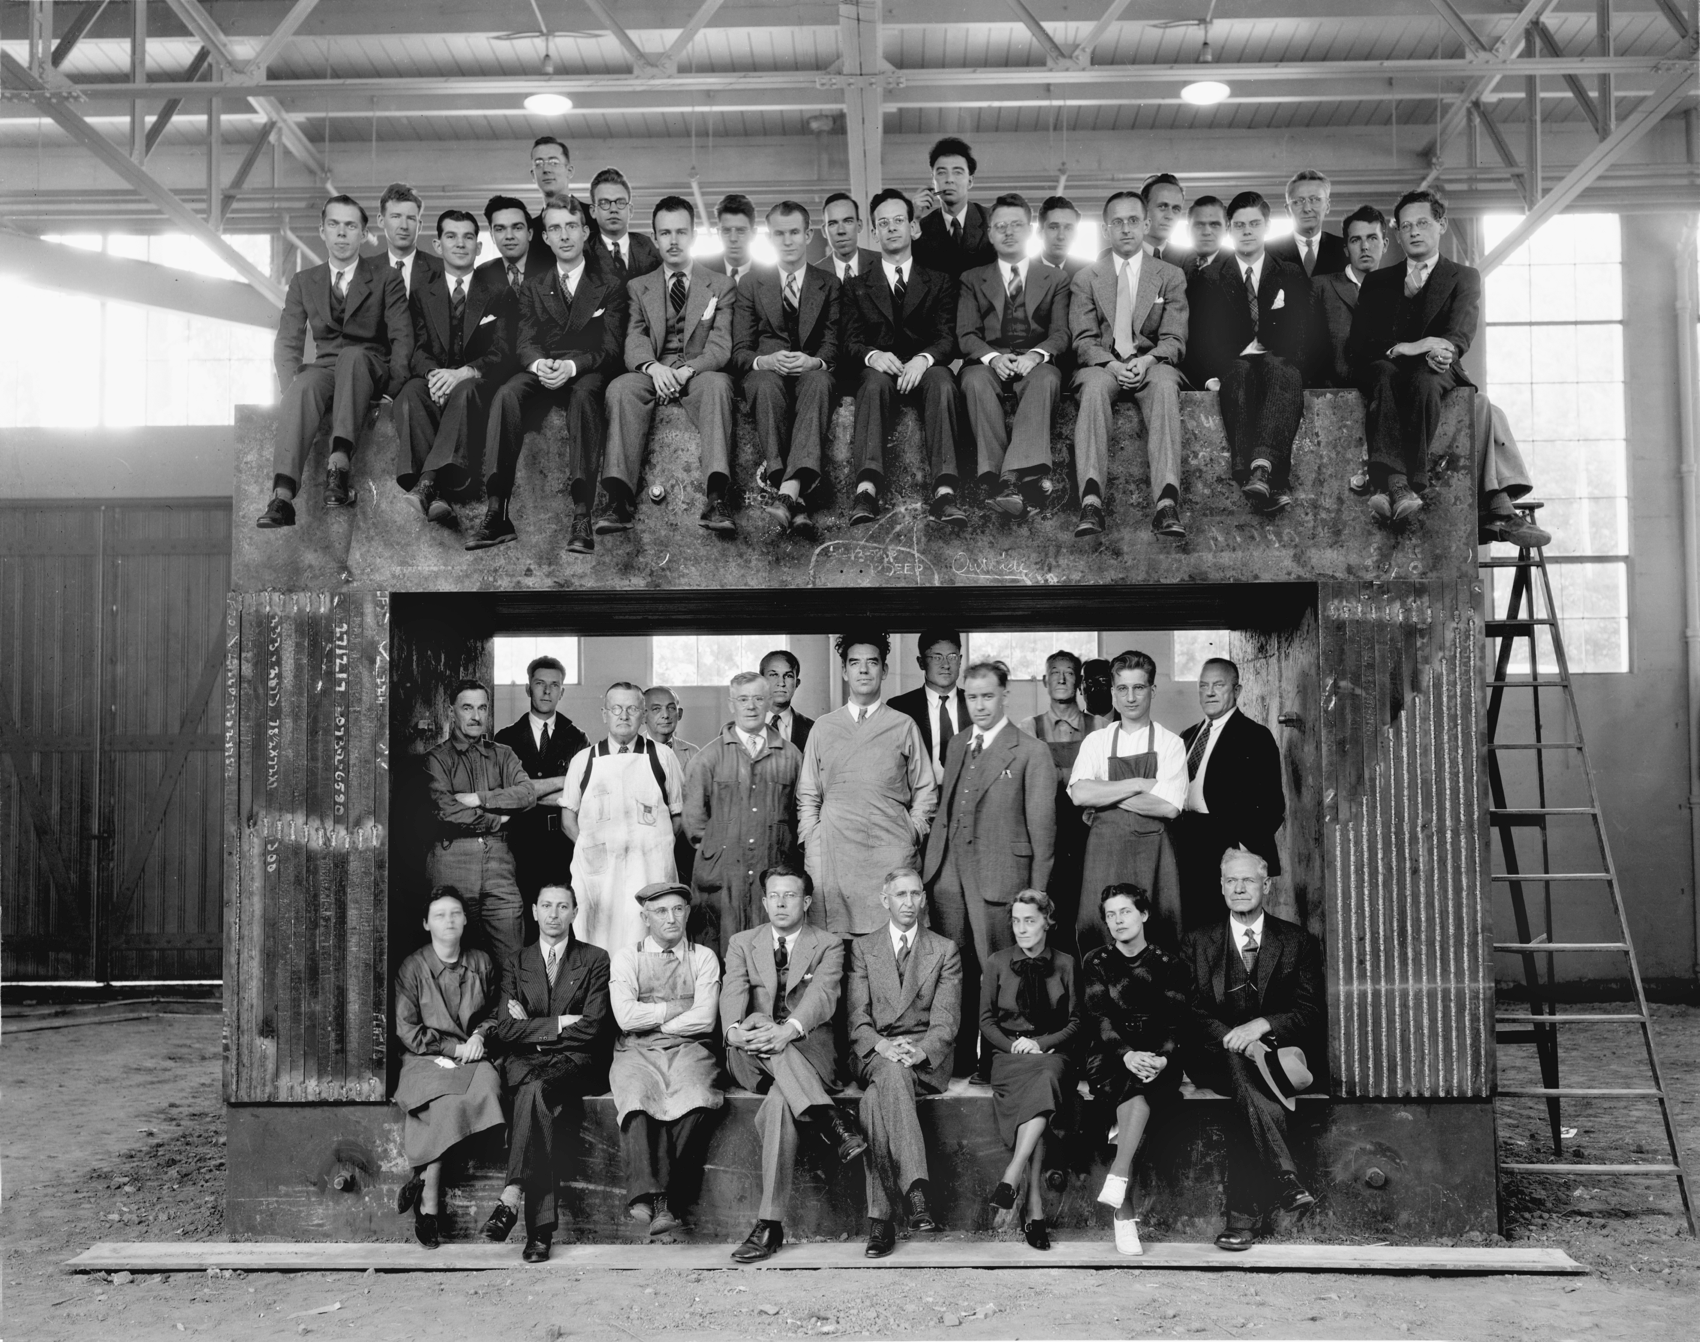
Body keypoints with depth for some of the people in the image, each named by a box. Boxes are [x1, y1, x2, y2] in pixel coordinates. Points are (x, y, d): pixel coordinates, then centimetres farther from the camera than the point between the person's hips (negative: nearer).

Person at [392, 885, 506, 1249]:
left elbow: (494, 1012, 23)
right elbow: (405, 1030, -1)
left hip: (471, 1058, 3)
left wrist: (480, 1036, 1)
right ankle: (430, 1203, -26)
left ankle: (424, 1179, -24)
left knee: (487, 1087, -31)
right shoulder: (412, 968, 3)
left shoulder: (481, 963, 13)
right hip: (425, 1060, -3)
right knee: (448, 1103, -33)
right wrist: (453, 1049, -9)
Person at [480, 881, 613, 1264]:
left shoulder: (595, 960, 8)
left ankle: (511, 1198, -39)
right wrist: (559, 1023, -7)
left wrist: (530, 1026, -2)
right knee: (538, 1100, -33)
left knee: (535, 1090, -36)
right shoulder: (517, 964, 16)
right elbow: (504, 1030, 1)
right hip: (524, 1064, 2)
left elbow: (591, 1028, -4)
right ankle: (541, 1228, -38)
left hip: (575, 1063, -2)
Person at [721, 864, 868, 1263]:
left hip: (809, 1053, -1)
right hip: (750, 1057, 2)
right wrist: (735, 1029, -27)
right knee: (759, 1024, -37)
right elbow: (732, 993, -2)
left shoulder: (828, 946, 10)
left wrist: (788, 1030, -32)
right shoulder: (742, 943, 18)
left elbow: (822, 996, -10)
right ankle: (829, 1120, -45)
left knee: (778, 1102, -36)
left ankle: (770, 1225, -35)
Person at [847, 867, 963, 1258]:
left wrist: (920, 1051, -19)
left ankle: (881, 1218, -40)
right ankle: (915, 1189, -49)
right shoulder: (862, 947, 15)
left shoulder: (945, 951, 13)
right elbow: (857, 1014, 4)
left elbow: (946, 1018, 2)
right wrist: (882, 1046, -17)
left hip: (926, 1057, -1)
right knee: (890, 1073, -38)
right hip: (874, 1053, 1)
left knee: (875, 1099, -34)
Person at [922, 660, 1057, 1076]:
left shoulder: (1031, 753, -4)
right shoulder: (956, 746, 15)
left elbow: (1042, 827, -4)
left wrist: (1037, 894, -5)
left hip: (999, 875, -5)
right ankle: (956, 1059, 18)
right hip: (948, 872, 5)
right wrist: (931, 861, 8)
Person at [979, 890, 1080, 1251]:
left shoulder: (1065, 964, 11)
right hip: (1008, 1054, -1)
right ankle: (1035, 1205, -37)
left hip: (1051, 1052, 1)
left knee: (1045, 1080, -37)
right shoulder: (997, 963, 10)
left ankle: (1012, 1177, -40)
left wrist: (1042, 1043, -7)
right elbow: (986, 1020, 10)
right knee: (1037, 1092, -34)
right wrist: (1014, 1044, -8)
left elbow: (1074, 1021, 10)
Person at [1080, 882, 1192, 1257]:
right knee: (1133, 1086, -32)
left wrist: (1163, 1057, -22)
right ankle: (1125, 1214, -32)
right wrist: (1127, 1055, -21)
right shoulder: (1096, 963, 10)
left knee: (1141, 1089, -34)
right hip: (1109, 1058, -1)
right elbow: (1099, 1017, -3)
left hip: (1158, 1059, 1)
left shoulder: (1168, 966, 10)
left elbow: (1177, 1021, -1)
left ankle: (1116, 1179, -38)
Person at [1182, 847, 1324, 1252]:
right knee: (1245, 1073, -36)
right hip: (1215, 1055, 0)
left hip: (1277, 1049, 0)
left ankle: (1244, 1214, -36)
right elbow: (1190, 1013, 1)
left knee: (1247, 1082, -35)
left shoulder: (1298, 942, 12)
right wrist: (1239, 1040, -18)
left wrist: (1261, 1025, -18)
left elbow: (1311, 1013, 1)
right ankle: (1284, 1180, -42)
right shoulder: (1198, 942, 13)